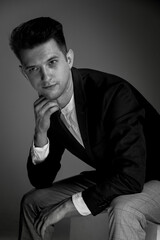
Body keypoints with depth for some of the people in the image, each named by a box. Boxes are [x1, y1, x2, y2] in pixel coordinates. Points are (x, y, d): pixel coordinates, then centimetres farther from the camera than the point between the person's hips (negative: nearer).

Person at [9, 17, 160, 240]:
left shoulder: (113, 93, -30)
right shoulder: (47, 107, -6)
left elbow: (132, 176, -36)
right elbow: (41, 181, 0)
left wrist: (69, 205, -26)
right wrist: (41, 133, -19)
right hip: (109, 179, 8)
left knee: (123, 209, -40)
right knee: (32, 202, 8)